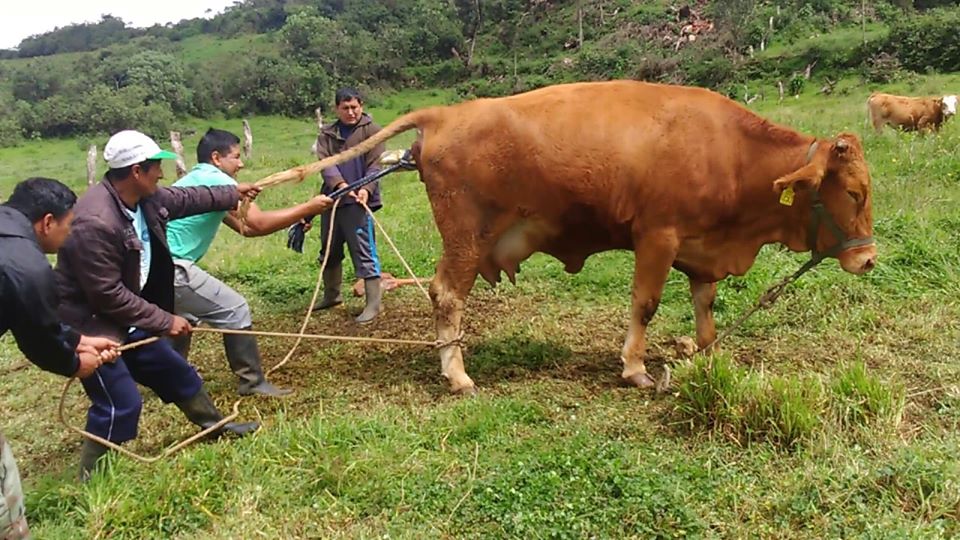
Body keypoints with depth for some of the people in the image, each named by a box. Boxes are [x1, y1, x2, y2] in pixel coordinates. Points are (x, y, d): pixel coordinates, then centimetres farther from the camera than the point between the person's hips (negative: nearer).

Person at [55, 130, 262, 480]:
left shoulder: (145, 198, -5)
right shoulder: (95, 223, -32)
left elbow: (184, 198, 17)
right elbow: (109, 295, -28)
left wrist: (233, 194, 29)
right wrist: (165, 321, -20)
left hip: (124, 320, 9)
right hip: (90, 326, -9)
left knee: (175, 372, 21)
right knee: (120, 404, -11)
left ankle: (215, 425, 42)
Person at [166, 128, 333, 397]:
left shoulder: (195, 180, 23)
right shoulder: (216, 180, -8)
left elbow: (244, 227, 17)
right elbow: (258, 223, -16)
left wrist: (296, 218, 11)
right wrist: (308, 208, -7)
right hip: (169, 267, -10)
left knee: (180, 317, 30)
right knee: (234, 310, -3)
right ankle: (253, 382, 6)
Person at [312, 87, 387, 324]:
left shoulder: (372, 130, 0)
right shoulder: (326, 133, 9)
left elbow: (374, 165, -8)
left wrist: (366, 189, -25)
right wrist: (340, 184, -23)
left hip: (358, 202, -5)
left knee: (364, 252, -7)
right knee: (329, 251, 17)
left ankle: (373, 303, -1)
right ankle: (332, 295, 35)